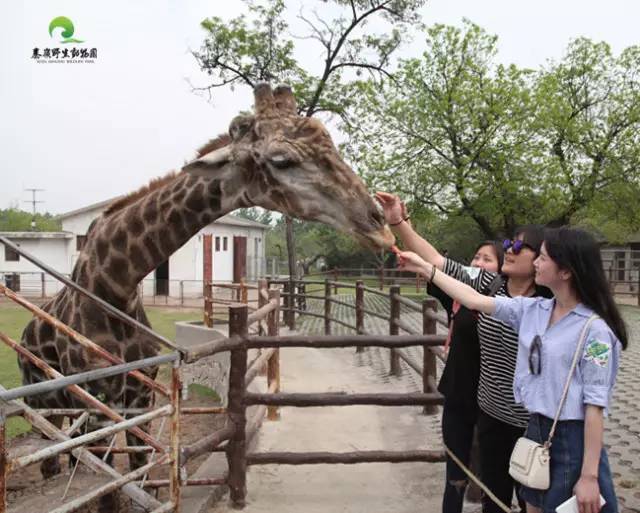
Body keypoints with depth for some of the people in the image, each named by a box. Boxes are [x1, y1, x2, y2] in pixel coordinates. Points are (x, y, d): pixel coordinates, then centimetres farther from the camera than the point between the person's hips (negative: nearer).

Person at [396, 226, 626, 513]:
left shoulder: (595, 329, -18)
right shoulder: (532, 310, 0)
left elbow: (595, 405, -18)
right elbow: (474, 300, 3)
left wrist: (590, 476, -16)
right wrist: (424, 268, 4)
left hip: (573, 440, -6)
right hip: (535, 431, 6)